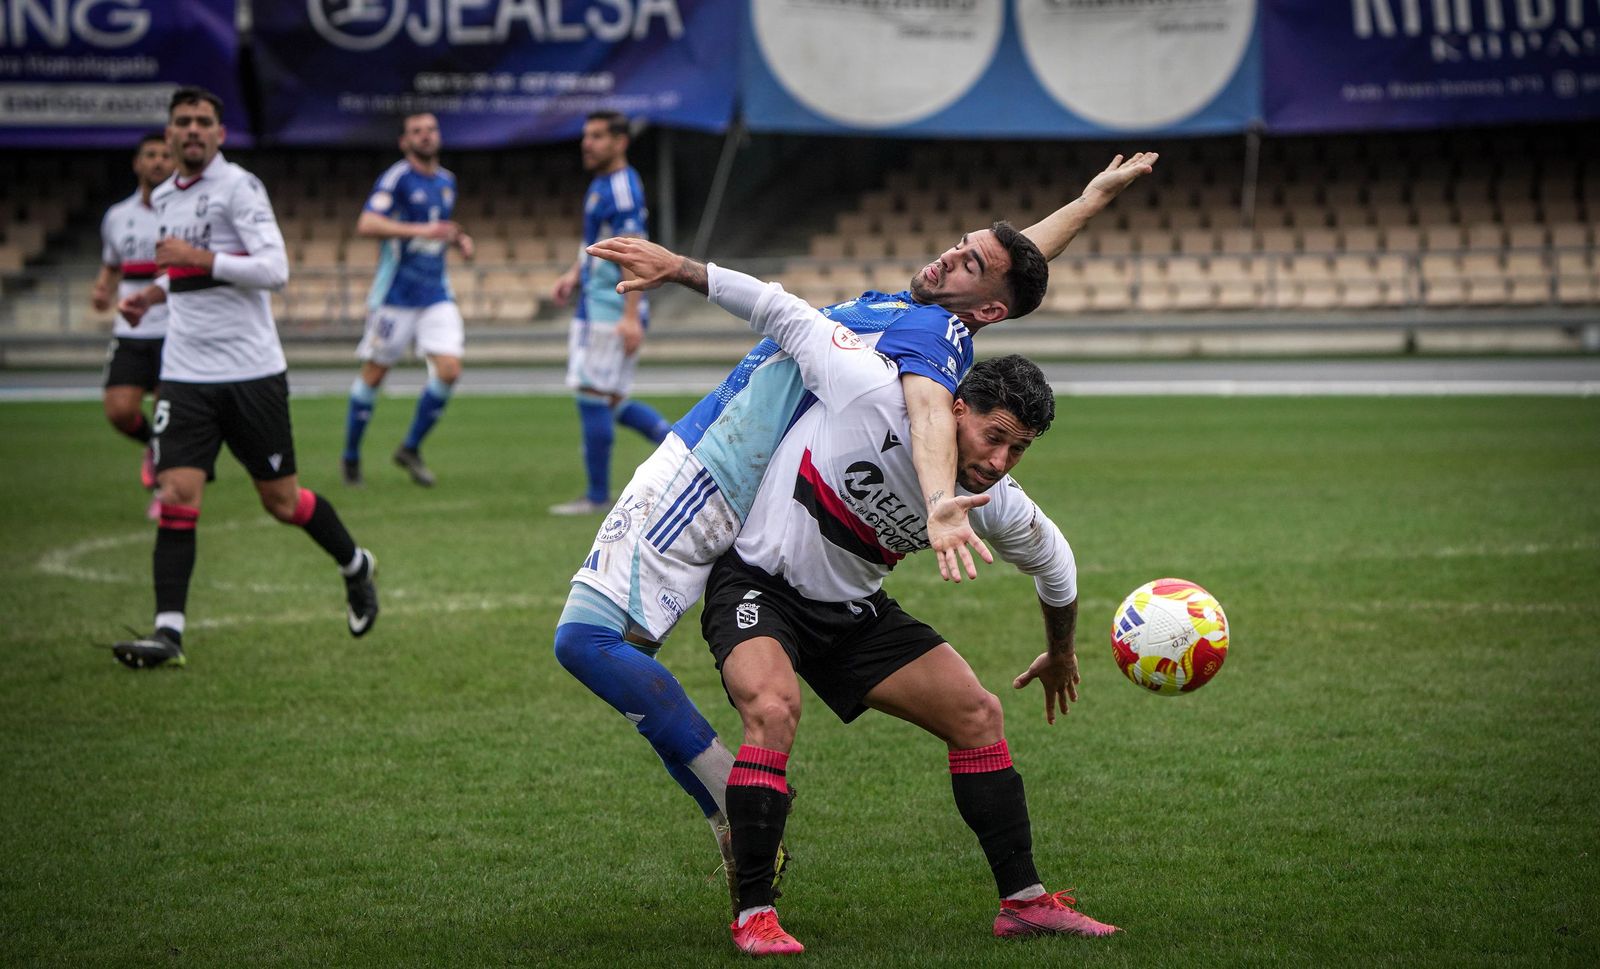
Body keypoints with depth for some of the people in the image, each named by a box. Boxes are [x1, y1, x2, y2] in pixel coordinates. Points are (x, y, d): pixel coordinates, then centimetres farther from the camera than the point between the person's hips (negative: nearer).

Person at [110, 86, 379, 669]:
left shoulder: (239, 186, -8)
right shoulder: (163, 198, 13)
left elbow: (274, 269, -18)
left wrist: (197, 258, -21)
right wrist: (154, 293, 13)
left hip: (252, 373, -5)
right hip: (186, 375, 5)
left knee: (282, 501, 5)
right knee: (176, 496, -10)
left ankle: (355, 566, 33)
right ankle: (168, 632, -11)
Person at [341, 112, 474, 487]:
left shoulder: (447, 181, 13)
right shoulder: (397, 178, -10)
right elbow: (366, 224, -23)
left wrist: (459, 239, 9)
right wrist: (418, 230, -30)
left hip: (436, 294, 6)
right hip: (396, 294, -6)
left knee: (449, 369, -8)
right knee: (375, 373, 2)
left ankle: (411, 448, 9)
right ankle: (350, 457, 18)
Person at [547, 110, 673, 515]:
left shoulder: (622, 189, -15)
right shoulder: (600, 185, 16)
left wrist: (631, 317, -26)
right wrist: (574, 275, 12)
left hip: (612, 312, -10)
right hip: (593, 309, 10)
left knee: (593, 398, -5)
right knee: (609, 402, 11)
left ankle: (597, 496, 3)